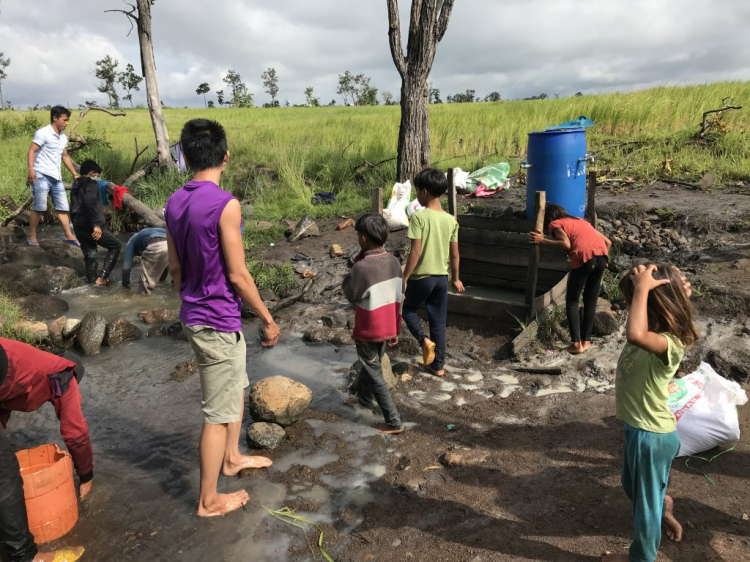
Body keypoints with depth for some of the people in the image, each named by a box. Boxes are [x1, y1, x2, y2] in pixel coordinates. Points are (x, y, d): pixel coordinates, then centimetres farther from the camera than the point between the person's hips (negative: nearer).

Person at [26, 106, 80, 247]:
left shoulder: (64, 138, 16)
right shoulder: (43, 133, -7)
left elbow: (65, 157, 25)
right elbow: (32, 151, -12)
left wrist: (75, 174, 23)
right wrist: (31, 169, -24)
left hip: (56, 178, 7)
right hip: (42, 176, -7)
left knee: (63, 207, 7)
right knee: (39, 207, -7)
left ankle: (69, 235, 13)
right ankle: (31, 237, 3)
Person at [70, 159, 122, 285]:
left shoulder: (75, 187, 21)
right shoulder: (91, 183, -7)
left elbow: (74, 208, 23)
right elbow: (89, 201, -27)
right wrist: (96, 224, -30)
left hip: (79, 227, 8)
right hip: (91, 227, -8)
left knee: (90, 256, 12)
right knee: (116, 246, 6)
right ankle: (102, 277, -4)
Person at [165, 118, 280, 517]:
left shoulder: (174, 203, 3)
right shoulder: (225, 204, -21)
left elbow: (175, 267, 10)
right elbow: (237, 274, -19)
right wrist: (268, 319, -9)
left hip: (193, 316, 9)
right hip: (218, 322, -8)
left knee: (236, 387, 26)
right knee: (219, 411, 6)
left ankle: (232, 458, 44)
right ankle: (209, 500, 21)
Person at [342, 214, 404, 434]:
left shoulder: (362, 267, -26)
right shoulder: (394, 262, -4)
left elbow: (351, 295, -8)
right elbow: (398, 299, 4)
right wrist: (396, 329, 14)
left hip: (368, 332, -7)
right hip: (386, 328, 7)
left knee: (375, 375, 7)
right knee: (370, 364, 28)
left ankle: (394, 422, 11)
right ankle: (364, 398, 51)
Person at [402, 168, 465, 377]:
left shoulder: (419, 217, -15)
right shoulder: (451, 220, 2)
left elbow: (415, 252, -19)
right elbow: (454, 254, 7)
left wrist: (404, 278, -11)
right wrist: (456, 278, 19)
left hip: (421, 277, -5)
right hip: (442, 278, 5)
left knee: (407, 308, 21)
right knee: (439, 323, 13)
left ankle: (424, 340, -1)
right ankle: (438, 366, 20)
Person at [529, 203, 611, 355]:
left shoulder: (555, 224, 14)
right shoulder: (581, 221, 33)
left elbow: (566, 244, -7)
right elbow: (607, 242, 27)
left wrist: (542, 241, -1)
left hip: (584, 257, -6)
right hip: (601, 255, 6)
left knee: (572, 302, 7)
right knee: (591, 301, 18)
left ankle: (576, 343, 1)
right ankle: (586, 340, 21)